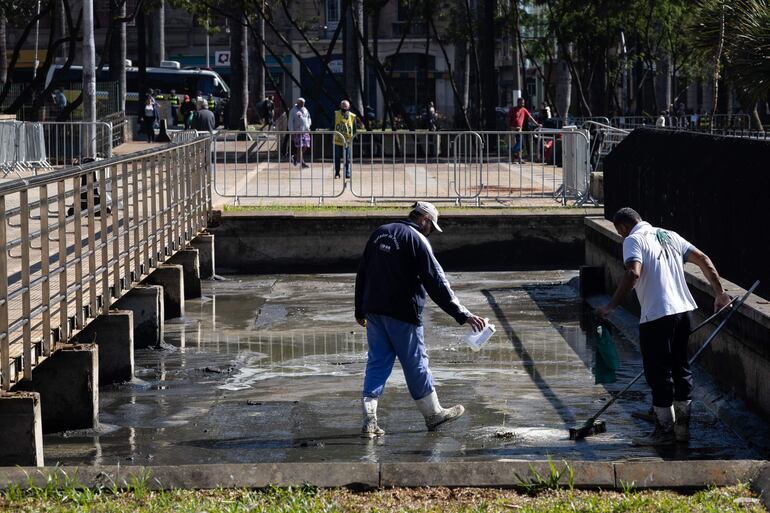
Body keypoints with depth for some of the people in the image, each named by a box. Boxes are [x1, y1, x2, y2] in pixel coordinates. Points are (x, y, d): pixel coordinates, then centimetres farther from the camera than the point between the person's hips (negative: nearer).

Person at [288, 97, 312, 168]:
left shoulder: (305, 110, 14)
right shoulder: (293, 111, -3)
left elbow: (309, 118, 25)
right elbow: (290, 122, -4)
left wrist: (308, 126, 10)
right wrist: (291, 132, -10)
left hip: (305, 131, 6)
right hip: (298, 131, -6)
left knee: (305, 146, 4)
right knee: (300, 147, -8)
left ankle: (295, 157, 25)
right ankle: (301, 162, -4)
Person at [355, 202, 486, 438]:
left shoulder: (379, 233, 13)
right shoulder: (417, 240, -9)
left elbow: (362, 274, 18)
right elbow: (436, 283, -15)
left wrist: (360, 311, 25)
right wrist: (463, 315, -15)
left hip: (373, 310, 6)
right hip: (401, 313, -6)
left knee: (377, 362, 7)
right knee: (415, 363, 6)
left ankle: (369, 421, 0)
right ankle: (433, 414, 21)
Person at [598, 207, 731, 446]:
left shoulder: (633, 240, -4)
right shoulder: (669, 236, 17)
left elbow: (633, 274, -21)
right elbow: (703, 260, 15)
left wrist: (611, 306, -19)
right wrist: (719, 292, 19)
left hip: (656, 316, -8)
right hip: (682, 310, 8)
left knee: (659, 373, 1)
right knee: (681, 369, 15)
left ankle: (665, 431, 6)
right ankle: (682, 427, 21)